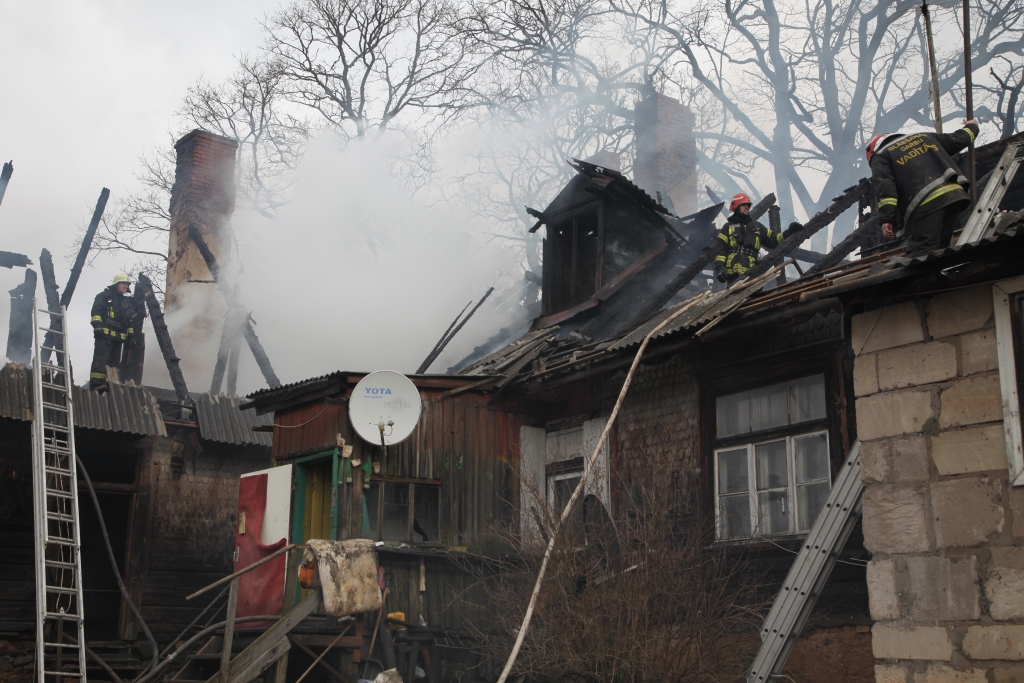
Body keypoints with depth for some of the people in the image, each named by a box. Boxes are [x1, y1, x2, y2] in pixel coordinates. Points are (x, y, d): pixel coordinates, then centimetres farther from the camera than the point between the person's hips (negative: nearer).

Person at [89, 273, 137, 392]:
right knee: (101, 358, -17)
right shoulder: (105, 296, 4)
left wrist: (131, 333, 20)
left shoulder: (127, 301, 26)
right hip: (105, 334, -8)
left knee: (114, 362, 4)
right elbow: (96, 311, -6)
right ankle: (97, 383, -23)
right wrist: (97, 324, -18)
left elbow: (130, 319, 29)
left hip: (119, 337, 8)